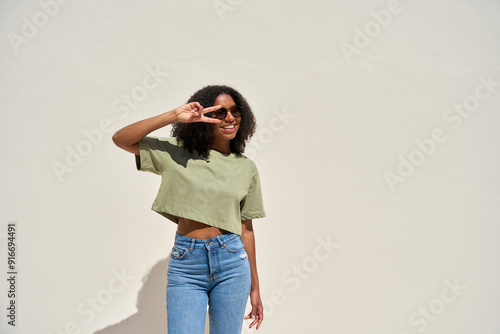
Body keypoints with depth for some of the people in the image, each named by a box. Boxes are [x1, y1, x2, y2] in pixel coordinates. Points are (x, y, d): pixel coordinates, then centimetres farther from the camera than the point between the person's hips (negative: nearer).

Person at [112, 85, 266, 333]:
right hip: (185, 266, -1)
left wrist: (255, 287, 12)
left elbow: (246, 227, 11)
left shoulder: (246, 168, 7)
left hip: (231, 263, 2)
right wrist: (174, 116, -15)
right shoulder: (177, 153, 2)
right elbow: (120, 139, -7)